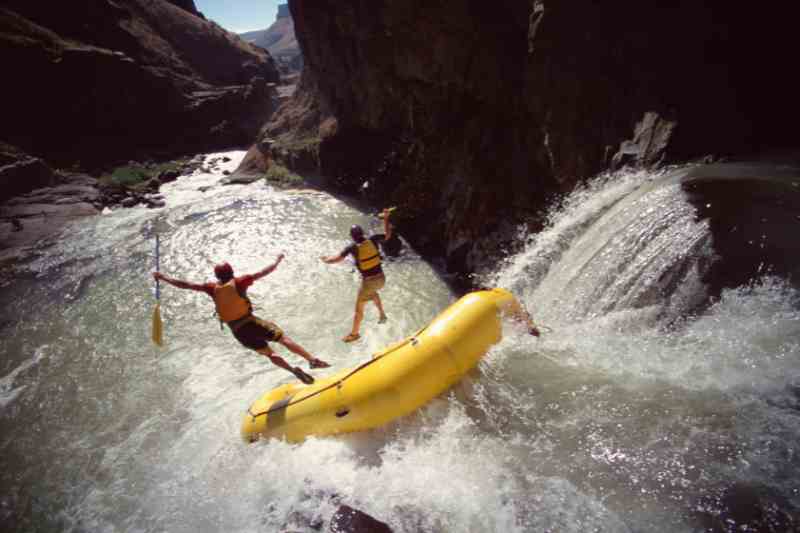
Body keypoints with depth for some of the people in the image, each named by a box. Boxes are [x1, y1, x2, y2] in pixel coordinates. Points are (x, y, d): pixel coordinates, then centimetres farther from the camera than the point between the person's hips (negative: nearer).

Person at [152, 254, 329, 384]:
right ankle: (312, 360, -19)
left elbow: (184, 285, 6)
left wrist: (162, 277, 17)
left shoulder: (213, 288, 2)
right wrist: (278, 260, 14)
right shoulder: (238, 282, -4)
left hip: (237, 331, 3)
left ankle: (293, 369, -9)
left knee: (270, 354, 12)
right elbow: (264, 272, -1)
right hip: (251, 323, -3)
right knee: (284, 338, -3)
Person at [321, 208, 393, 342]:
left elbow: (337, 259, -20)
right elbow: (387, 235, 14)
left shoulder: (352, 247, -13)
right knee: (373, 292, 41)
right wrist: (386, 218, 18)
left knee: (359, 308, 14)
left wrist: (326, 259, 0)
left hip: (368, 282, -5)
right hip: (381, 279, 5)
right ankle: (382, 315, 40)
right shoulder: (373, 240, -4)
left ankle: (354, 334, 30)